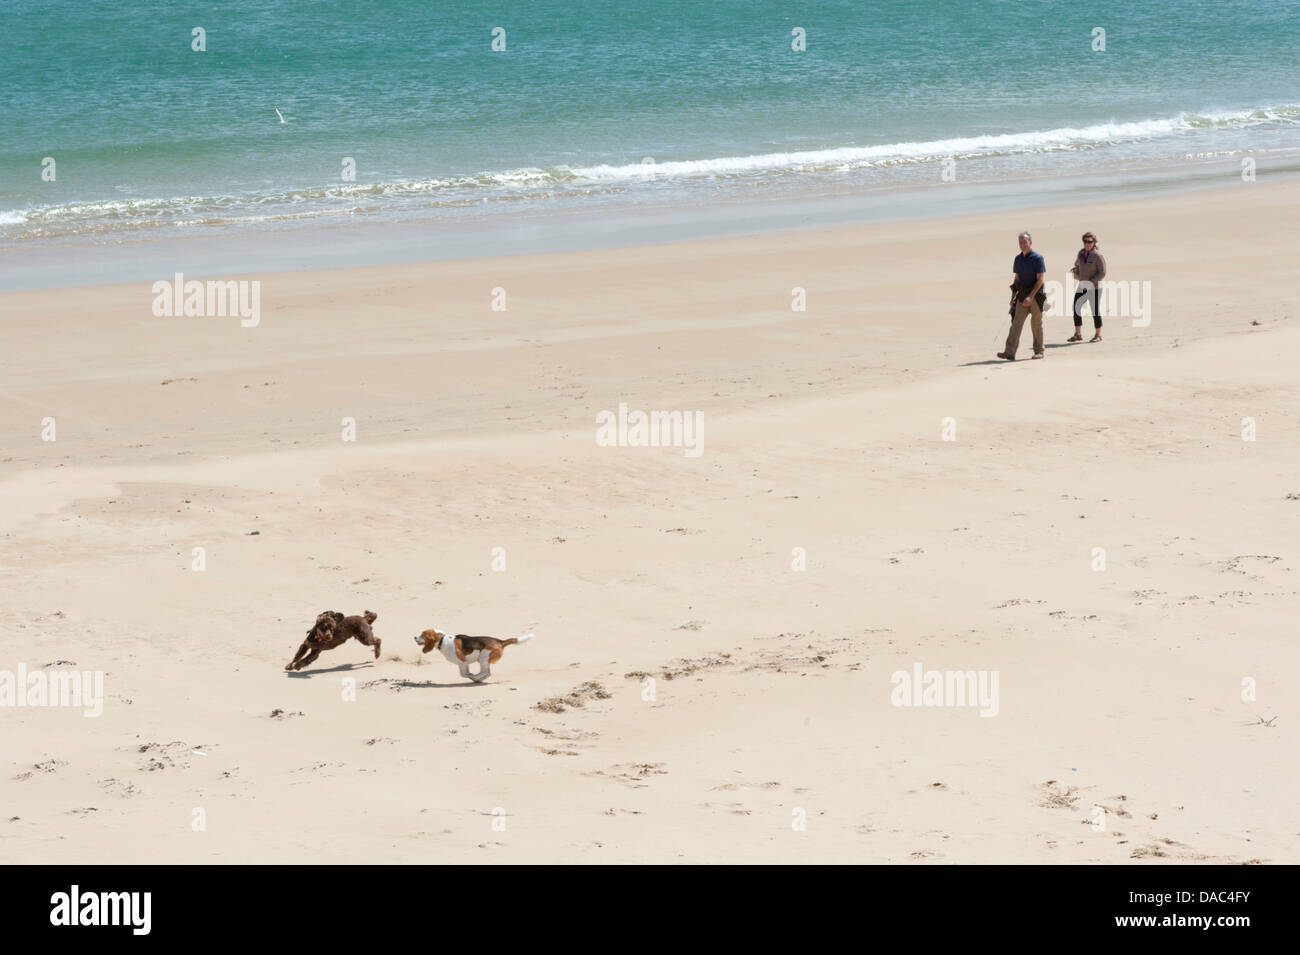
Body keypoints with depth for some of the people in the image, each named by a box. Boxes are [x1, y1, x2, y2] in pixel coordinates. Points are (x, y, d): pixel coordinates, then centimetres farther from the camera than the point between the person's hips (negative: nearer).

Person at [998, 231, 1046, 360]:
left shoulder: (1037, 258, -9)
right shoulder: (1018, 259, 11)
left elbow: (1040, 279, -14)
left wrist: (1031, 296, -22)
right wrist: (1013, 297, 12)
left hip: (1036, 295, -5)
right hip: (1022, 295, 5)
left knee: (1036, 324, 4)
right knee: (1016, 322, -6)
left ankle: (1039, 351, 18)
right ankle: (1010, 352, -13)